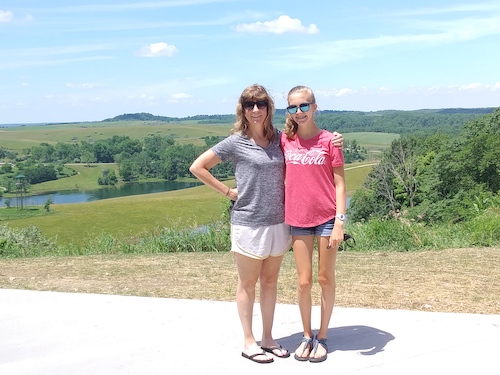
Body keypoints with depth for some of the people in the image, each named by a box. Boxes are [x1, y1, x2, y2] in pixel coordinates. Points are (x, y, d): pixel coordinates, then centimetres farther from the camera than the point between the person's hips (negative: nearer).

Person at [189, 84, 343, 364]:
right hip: (248, 224, -4)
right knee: (248, 284, 8)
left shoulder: (279, 138, 4)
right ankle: (249, 342, 21)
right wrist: (228, 192, -6)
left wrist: (333, 142, -4)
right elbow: (198, 167, -3)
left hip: (278, 223, 4)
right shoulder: (235, 142, -7)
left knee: (270, 281, 14)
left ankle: (268, 338, 28)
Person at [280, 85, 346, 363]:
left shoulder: (329, 140, -6)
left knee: (325, 279, 10)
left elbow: (339, 184, -5)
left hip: (327, 218, -2)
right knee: (303, 282, 8)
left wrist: (339, 222, -11)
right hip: (298, 220, 2)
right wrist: (281, 217, 6)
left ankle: (322, 337, 25)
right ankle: (307, 336, 27)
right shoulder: (285, 140, 2)